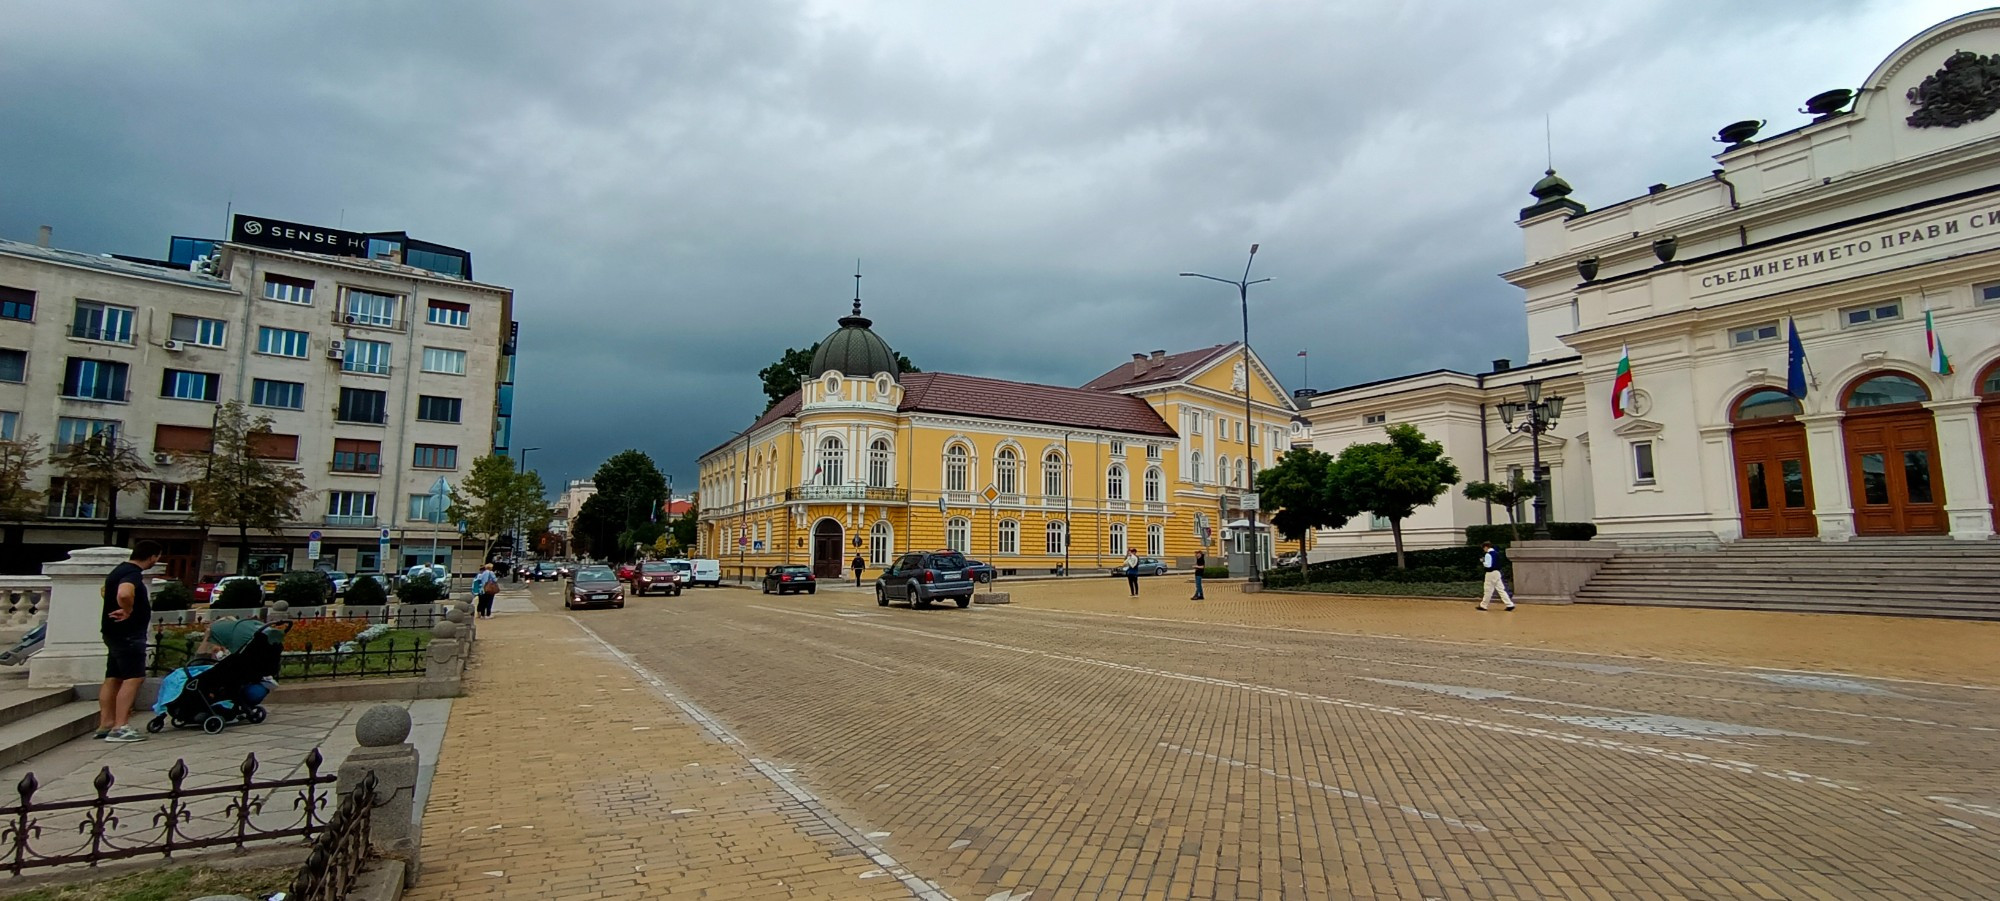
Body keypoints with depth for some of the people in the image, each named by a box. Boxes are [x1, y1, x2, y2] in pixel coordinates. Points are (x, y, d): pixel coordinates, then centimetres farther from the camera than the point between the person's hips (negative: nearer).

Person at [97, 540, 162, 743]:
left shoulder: (121, 570, 15)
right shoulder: (133, 574, -18)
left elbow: (107, 591, 35)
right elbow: (124, 594, -40)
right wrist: (128, 611, -23)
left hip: (114, 632, 11)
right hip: (128, 633, -11)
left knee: (112, 678, 13)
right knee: (133, 678, -11)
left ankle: (105, 724, 19)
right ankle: (120, 727, -15)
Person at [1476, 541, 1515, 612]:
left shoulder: (1488, 554, -14)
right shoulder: (1496, 553, 13)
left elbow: (1488, 565, -21)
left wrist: (1482, 562, -2)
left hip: (1491, 573, -8)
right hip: (1497, 572, 8)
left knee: (1488, 590, -2)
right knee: (1501, 589, 7)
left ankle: (1483, 605, 5)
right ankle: (1509, 604, 2)